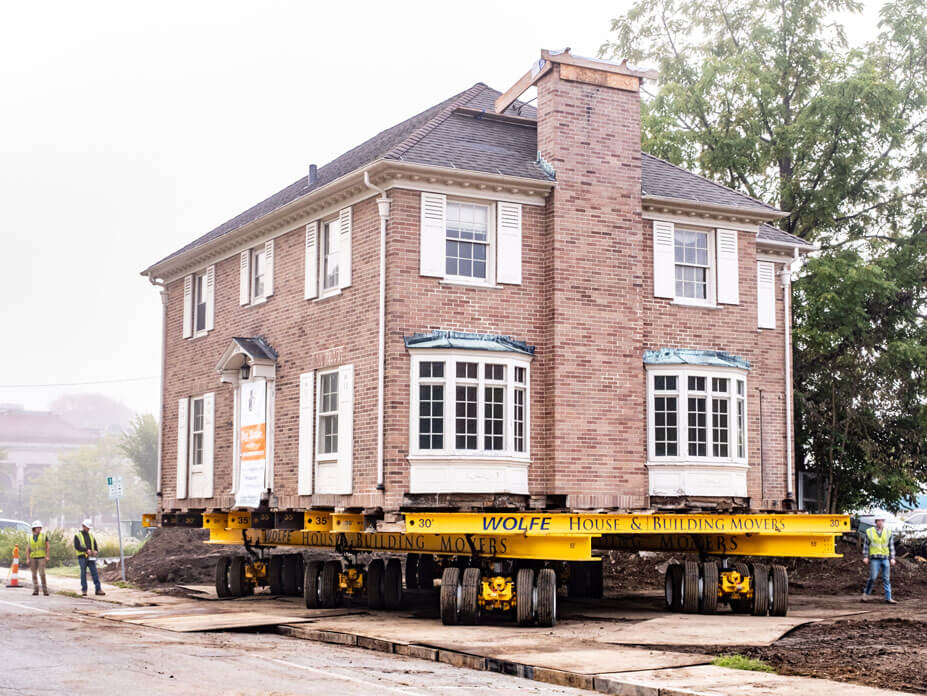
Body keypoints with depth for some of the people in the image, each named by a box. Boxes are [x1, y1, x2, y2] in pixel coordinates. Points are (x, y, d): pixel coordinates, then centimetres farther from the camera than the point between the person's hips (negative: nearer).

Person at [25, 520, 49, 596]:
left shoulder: (44, 536, 0)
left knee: (42, 574, -13)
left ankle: (45, 590, -7)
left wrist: (47, 556, -9)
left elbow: (48, 546, -1)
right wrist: (27, 559, 0)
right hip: (33, 558, 3)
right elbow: (28, 549, 10)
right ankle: (35, 590, 9)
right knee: (34, 574, 4)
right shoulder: (30, 538, 8)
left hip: (41, 557, -3)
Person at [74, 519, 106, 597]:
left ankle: (98, 589, -3)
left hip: (91, 557, 4)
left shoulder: (91, 535, 17)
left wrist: (96, 550, -6)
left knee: (95, 572, -2)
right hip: (82, 557, -4)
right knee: (83, 573, 0)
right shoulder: (77, 535, 2)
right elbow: (77, 546, -11)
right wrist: (86, 550, -20)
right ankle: (84, 590, 7)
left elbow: (95, 544, 16)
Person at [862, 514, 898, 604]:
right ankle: (866, 594, 12)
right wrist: (865, 557, -2)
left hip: (885, 558, 2)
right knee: (873, 577, -7)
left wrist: (892, 558, 0)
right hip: (874, 558, -2)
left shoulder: (888, 532, 5)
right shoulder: (869, 532, 0)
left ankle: (888, 598, 5)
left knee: (887, 579, 1)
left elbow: (891, 546, 7)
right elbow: (866, 545, 3)